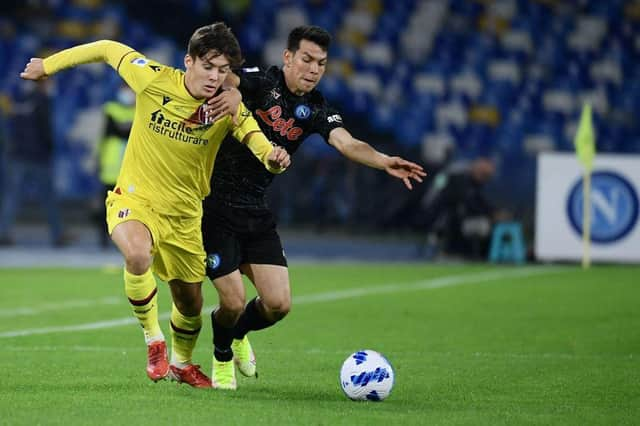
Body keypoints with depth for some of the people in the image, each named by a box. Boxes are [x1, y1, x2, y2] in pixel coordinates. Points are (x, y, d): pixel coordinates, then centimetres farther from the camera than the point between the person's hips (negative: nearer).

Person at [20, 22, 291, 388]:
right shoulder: (154, 80, -17)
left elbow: (257, 141, -19)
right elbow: (109, 49, -3)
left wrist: (273, 158, -44)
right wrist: (48, 65, 6)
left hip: (184, 214, 3)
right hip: (135, 197, -3)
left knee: (191, 302, 13)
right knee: (138, 256, -36)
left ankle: (181, 363, 46)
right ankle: (153, 339, -10)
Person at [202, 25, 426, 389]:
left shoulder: (315, 110, 2)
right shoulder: (261, 83, -10)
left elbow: (347, 143, -15)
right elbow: (225, 79, -30)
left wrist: (384, 161, -35)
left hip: (257, 214, 5)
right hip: (215, 206, -5)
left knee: (278, 304, -2)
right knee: (234, 302, -9)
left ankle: (238, 333, 34)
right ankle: (222, 356, 26)